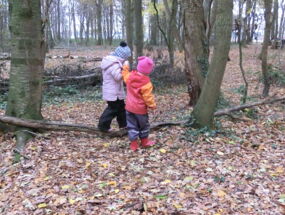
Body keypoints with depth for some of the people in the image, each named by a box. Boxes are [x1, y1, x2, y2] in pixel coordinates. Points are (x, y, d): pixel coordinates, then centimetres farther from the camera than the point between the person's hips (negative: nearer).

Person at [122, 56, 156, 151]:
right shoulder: (146, 83, -22)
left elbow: (125, 75, 18)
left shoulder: (130, 76, -7)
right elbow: (148, 97, -19)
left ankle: (133, 144, 14)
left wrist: (125, 67, 33)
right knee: (143, 125, 17)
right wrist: (152, 105, -4)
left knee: (132, 126, 11)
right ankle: (145, 142, 31)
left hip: (129, 107, 5)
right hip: (140, 109, -5)